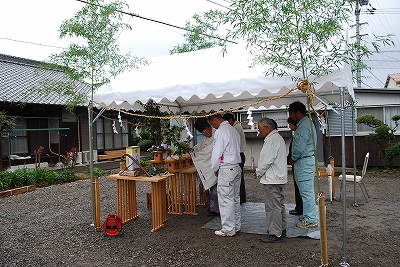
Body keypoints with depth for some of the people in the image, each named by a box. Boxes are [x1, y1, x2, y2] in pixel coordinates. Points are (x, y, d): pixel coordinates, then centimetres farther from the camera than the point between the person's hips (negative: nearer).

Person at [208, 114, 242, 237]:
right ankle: (236, 226, 26)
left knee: (226, 200, -1)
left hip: (226, 170, -9)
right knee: (235, 198, 16)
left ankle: (228, 229, 8)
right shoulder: (233, 129, 13)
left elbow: (217, 153, -16)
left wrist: (215, 169, -1)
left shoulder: (220, 131, -14)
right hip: (237, 167, 9)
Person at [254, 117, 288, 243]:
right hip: (279, 177, 11)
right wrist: (260, 171, 15)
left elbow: (267, 160, -22)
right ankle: (281, 229, 30)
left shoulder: (272, 139, -18)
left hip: (272, 180, -11)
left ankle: (275, 234, 4)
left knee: (273, 207, -3)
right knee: (279, 205, 19)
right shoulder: (278, 137, 16)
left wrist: (258, 172, -7)